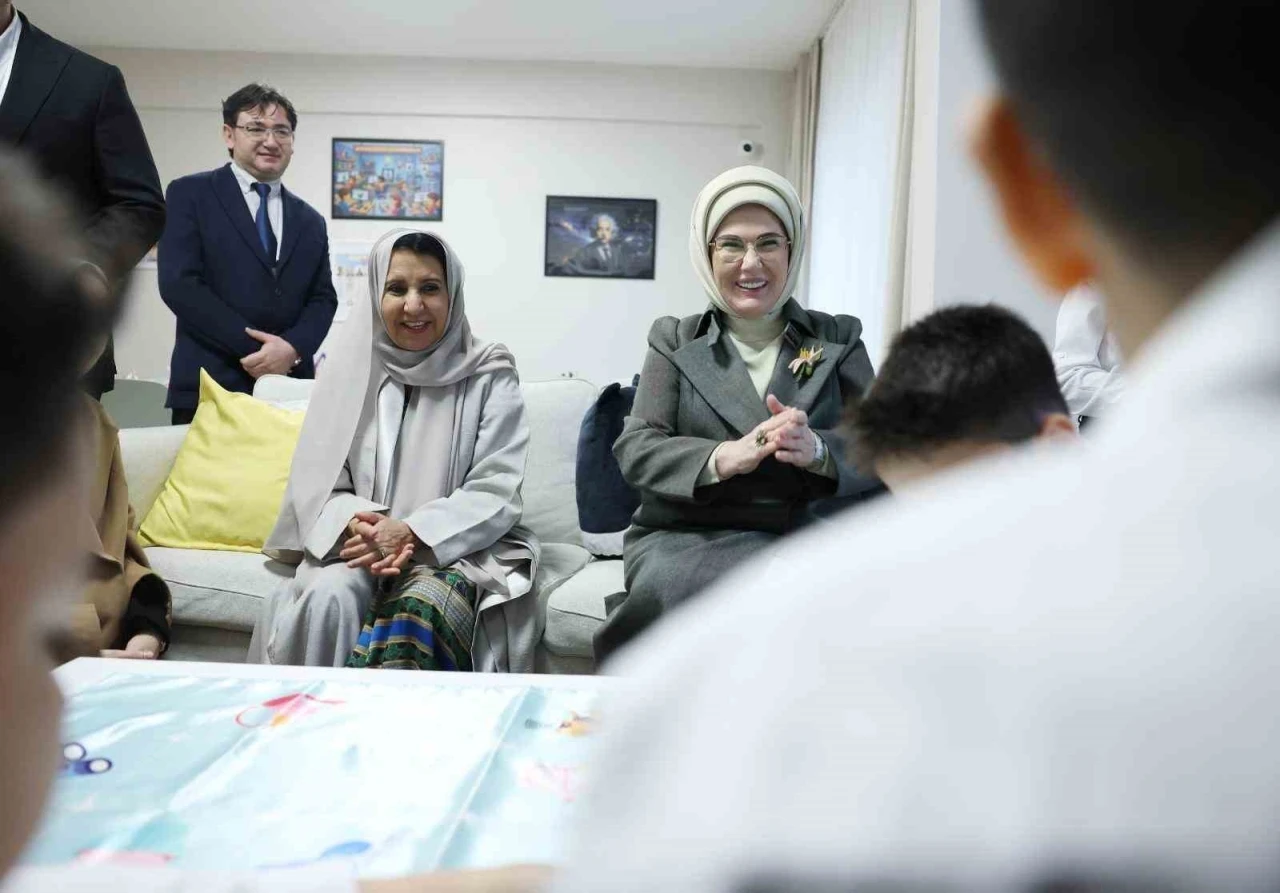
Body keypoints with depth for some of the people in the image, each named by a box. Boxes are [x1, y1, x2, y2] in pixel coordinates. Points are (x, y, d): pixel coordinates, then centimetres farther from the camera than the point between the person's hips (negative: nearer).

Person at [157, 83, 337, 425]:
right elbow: (178, 283, -8)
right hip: (208, 390, -3)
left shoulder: (310, 221, 17)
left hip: (289, 394, 4)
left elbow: (323, 299, 10)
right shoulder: (190, 194, 3)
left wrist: (292, 348, -11)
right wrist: (253, 346, -13)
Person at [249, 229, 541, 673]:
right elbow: (313, 485, 3)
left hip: (459, 546, -2)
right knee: (330, 595, -29)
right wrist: (355, 527, -20)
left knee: (426, 601, -33)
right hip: (362, 545, 2)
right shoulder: (349, 368, 5)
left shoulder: (489, 375, -1)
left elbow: (495, 491, -7)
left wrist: (412, 532, -22)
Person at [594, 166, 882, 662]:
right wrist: (724, 457, -22)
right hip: (683, 540, -1)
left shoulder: (838, 338, 13)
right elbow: (635, 449, -1)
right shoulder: (674, 340, 12)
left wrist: (817, 450, -21)